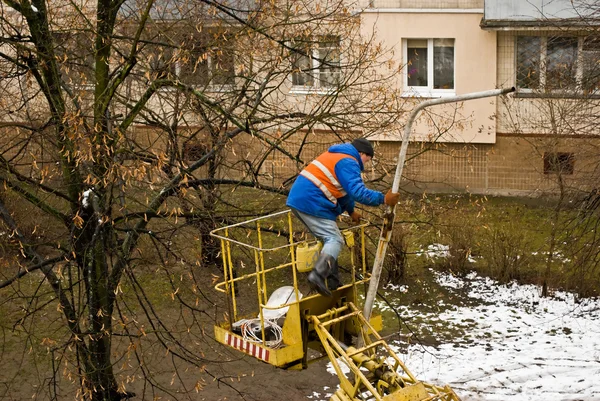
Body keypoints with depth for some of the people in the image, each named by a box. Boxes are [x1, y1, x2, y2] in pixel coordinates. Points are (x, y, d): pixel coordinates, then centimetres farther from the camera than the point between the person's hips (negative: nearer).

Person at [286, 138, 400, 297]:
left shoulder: (337, 155, 25)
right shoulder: (349, 162, -8)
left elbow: (344, 189, 36)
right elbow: (358, 192, -21)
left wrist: (351, 211, 44)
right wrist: (383, 199, -18)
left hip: (298, 199, 10)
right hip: (311, 203, -10)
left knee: (328, 238, 16)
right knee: (335, 240, -11)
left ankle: (332, 283, 16)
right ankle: (318, 275, -31)